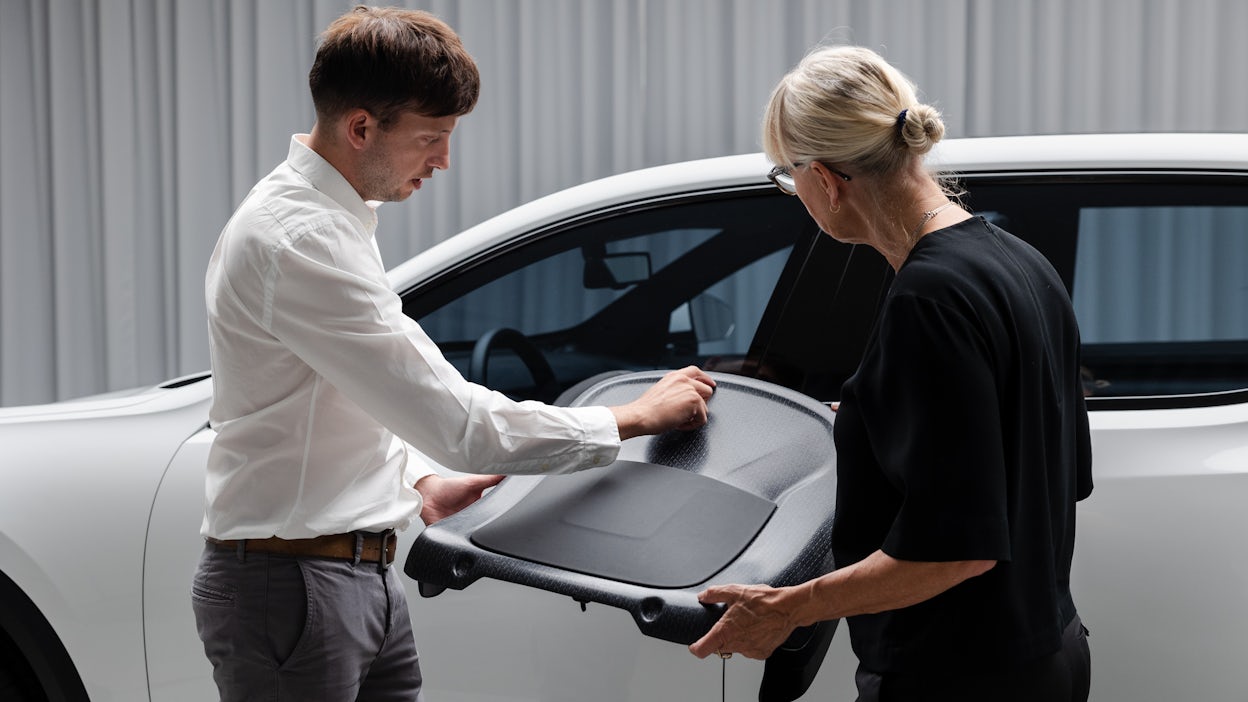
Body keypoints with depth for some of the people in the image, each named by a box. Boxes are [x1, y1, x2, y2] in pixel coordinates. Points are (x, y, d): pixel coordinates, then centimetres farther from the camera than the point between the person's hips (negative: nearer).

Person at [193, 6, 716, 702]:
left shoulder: (334, 219, 11)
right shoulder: (297, 240, -22)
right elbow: (457, 423, -24)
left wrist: (417, 482, 8)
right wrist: (636, 417, -15)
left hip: (368, 575, 9)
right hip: (291, 583, -9)